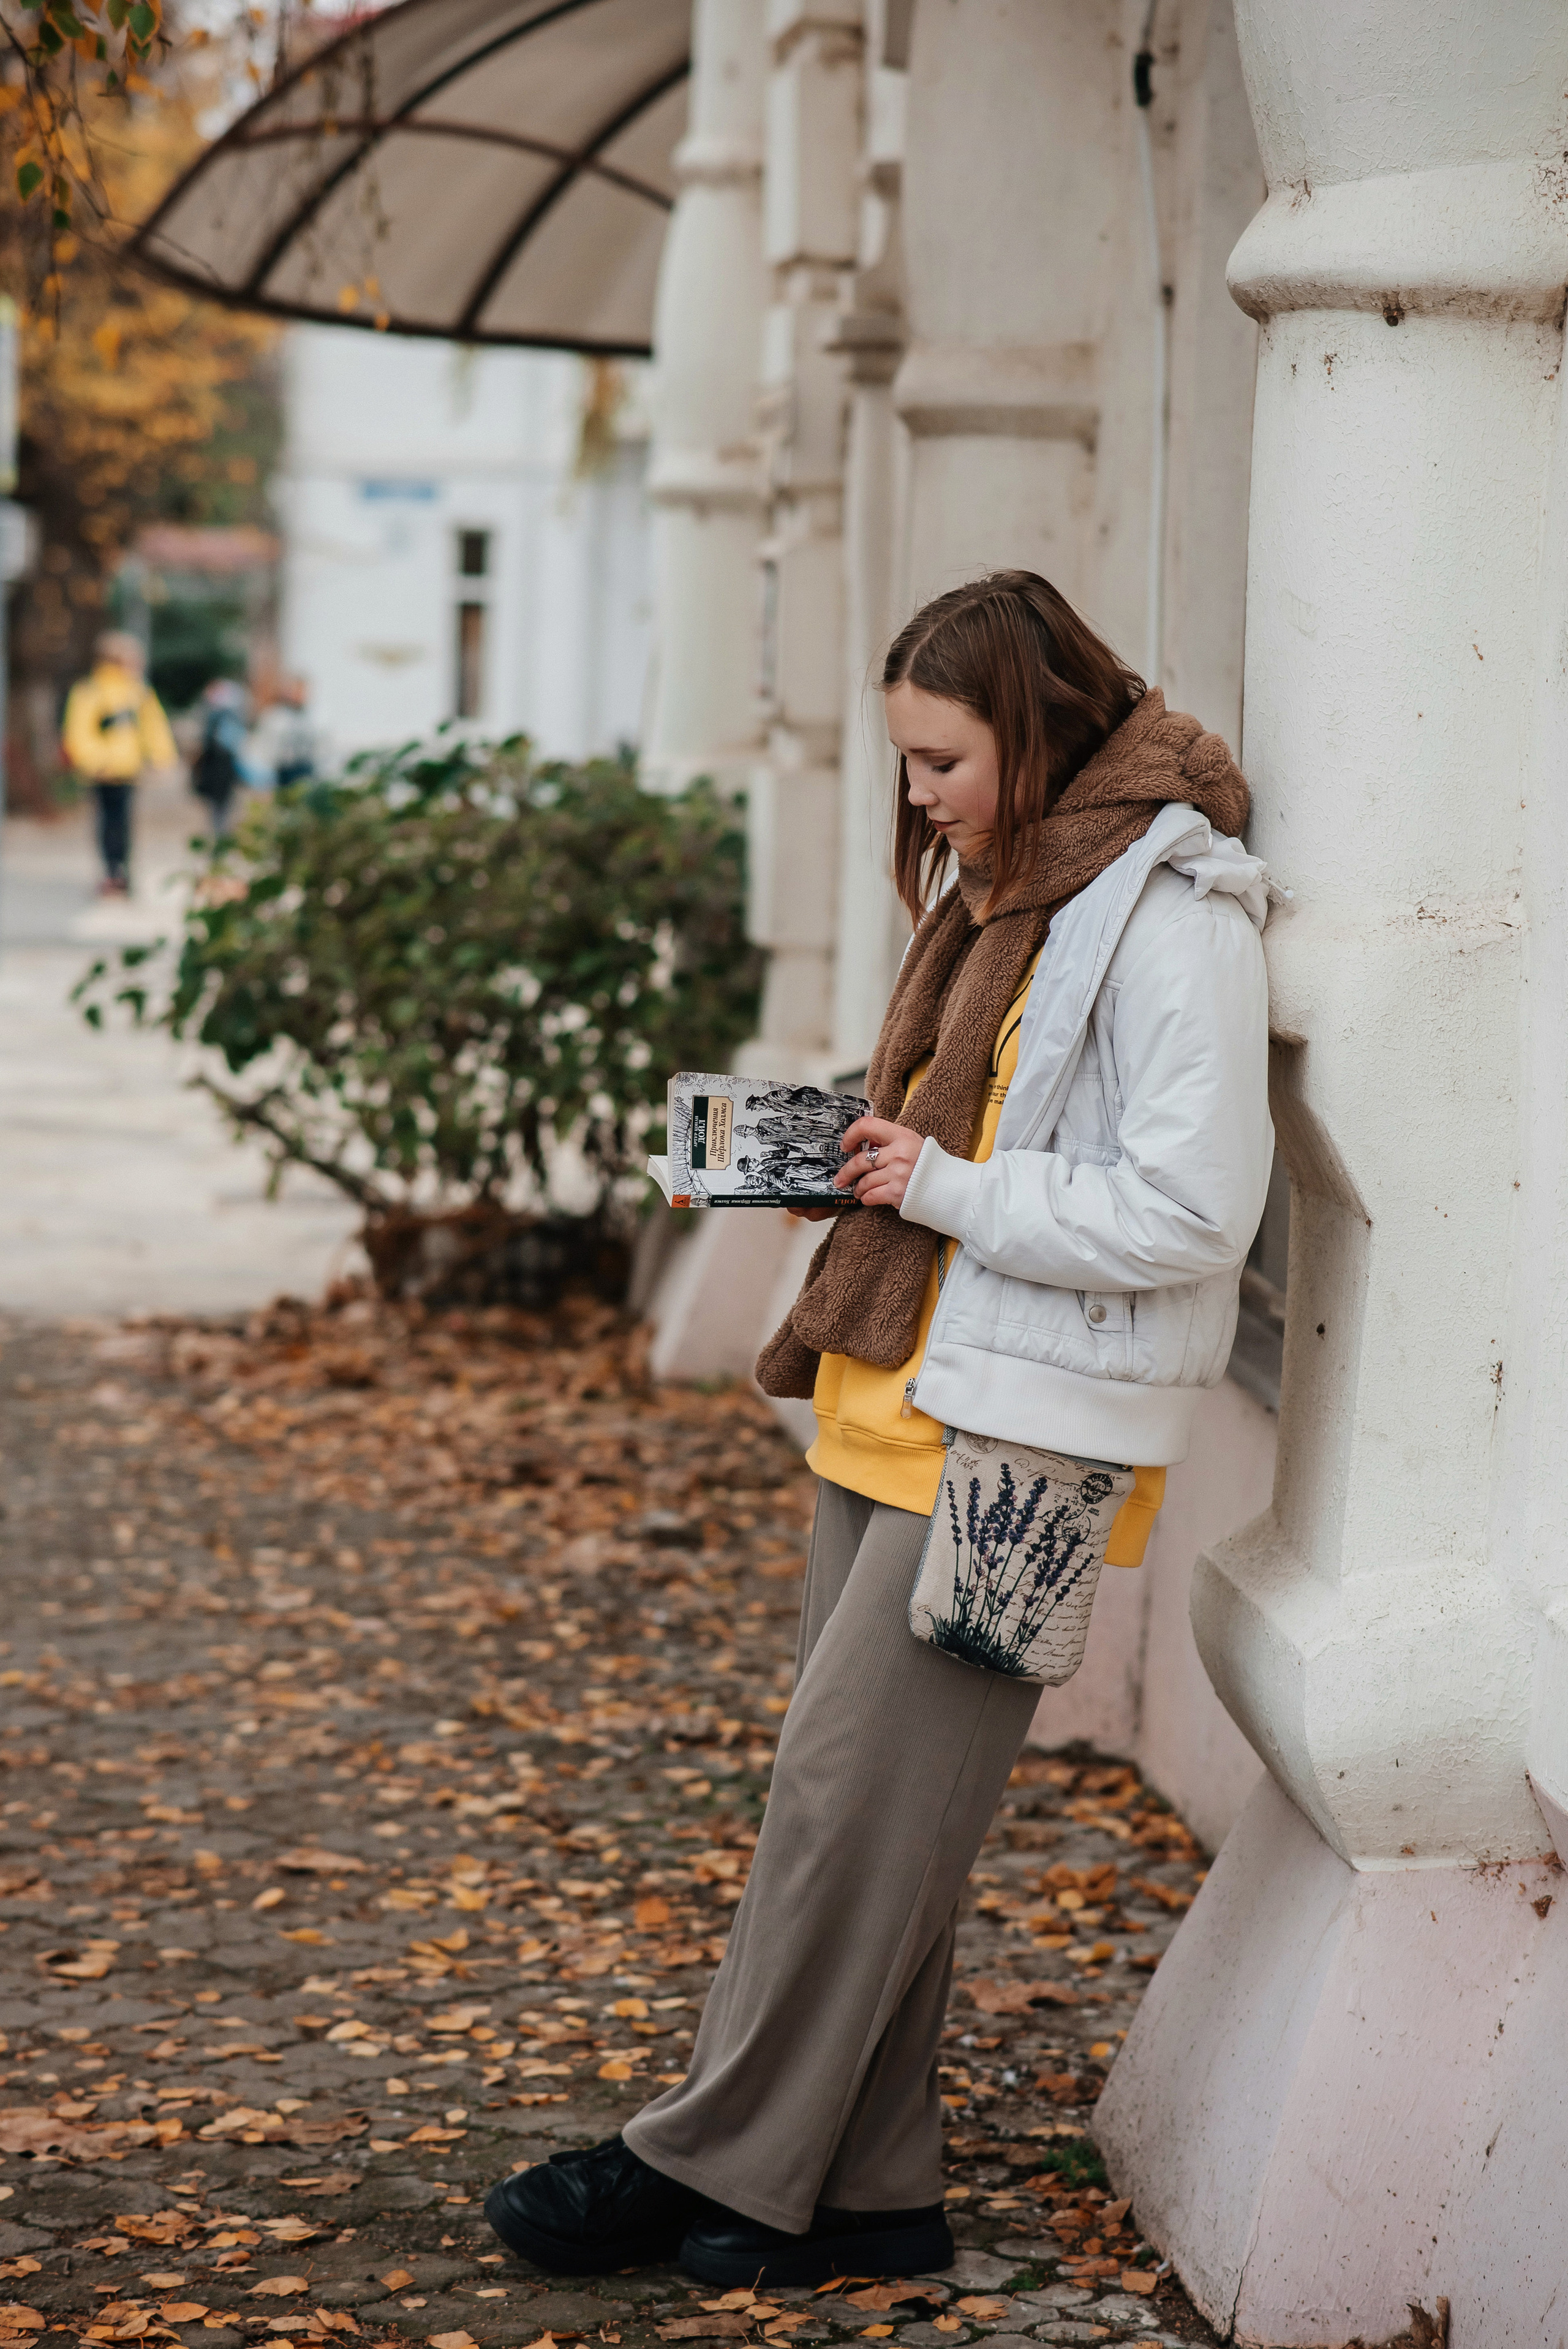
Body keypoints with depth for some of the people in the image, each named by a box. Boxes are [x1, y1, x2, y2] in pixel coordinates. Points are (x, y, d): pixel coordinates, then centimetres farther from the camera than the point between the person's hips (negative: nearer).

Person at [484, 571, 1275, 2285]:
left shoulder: (1168, 916, -13)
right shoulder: (999, 887, 16)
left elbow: (1189, 1210, -19)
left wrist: (944, 1186, -16)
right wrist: (856, 1162, 7)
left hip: (1018, 1436, -9)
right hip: (897, 1408, 9)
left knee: (850, 1800, -6)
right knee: (868, 1814, 10)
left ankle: (709, 2166, 4)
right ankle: (866, 2191, 18)